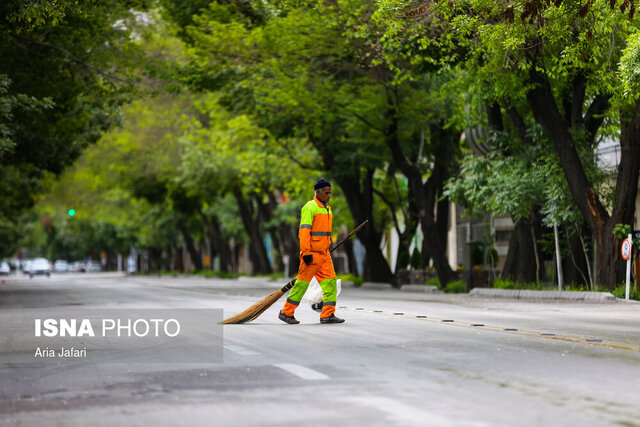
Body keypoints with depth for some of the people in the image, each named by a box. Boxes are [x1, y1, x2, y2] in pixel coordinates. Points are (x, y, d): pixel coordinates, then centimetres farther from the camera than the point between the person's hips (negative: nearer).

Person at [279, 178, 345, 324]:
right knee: (302, 283, -3)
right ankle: (286, 312, 8)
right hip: (312, 253, -8)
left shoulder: (327, 209, 18)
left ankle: (328, 315, 1)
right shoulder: (310, 207, -11)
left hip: (324, 253, 8)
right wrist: (306, 252, -22)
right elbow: (304, 231, -17)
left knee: (330, 282, 0)